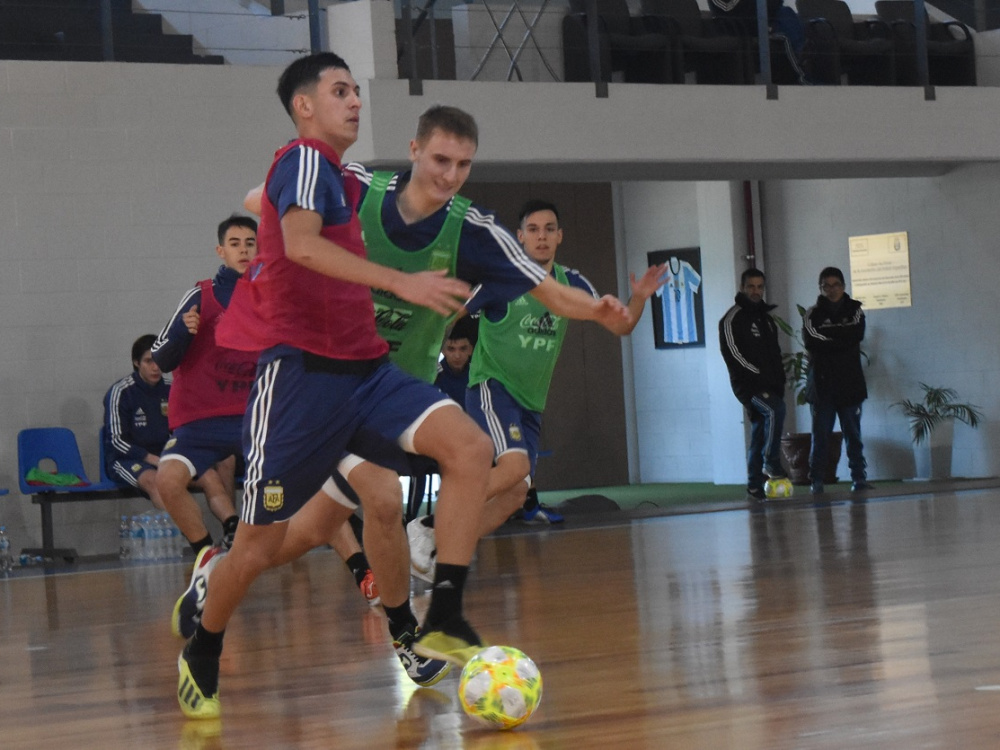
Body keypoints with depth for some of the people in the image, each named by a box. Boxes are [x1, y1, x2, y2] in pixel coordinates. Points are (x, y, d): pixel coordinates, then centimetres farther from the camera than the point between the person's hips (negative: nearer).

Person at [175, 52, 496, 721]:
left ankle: (443, 622, -15)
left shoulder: (344, 180, 19)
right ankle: (202, 659, 25)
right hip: (303, 370, -8)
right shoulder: (304, 159, -8)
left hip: (362, 366, 8)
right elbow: (300, 244, -28)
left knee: (471, 448, -15)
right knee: (260, 546, 0)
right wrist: (400, 282, -34)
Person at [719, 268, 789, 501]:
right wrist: (759, 375, -17)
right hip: (748, 384, -8)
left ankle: (755, 487, 8)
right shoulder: (733, 318, -5)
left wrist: (779, 378, 10)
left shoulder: (766, 318, 20)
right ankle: (771, 463, -23)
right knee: (775, 410, -30)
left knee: (760, 433, 6)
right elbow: (733, 354, -13)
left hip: (769, 385, 8)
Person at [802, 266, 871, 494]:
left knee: (853, 432, 1)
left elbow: (856, 334, -8)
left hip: (850, 383, 1)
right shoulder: (812, 314, 7)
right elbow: (810, 341, -11)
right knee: (820, 434, -3)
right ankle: (816, 480, -1)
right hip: (821, 384, -1)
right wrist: (841, 337, -10)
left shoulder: (854, 310, 11)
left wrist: (827, 335, -8)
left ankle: (859, 477, 5)